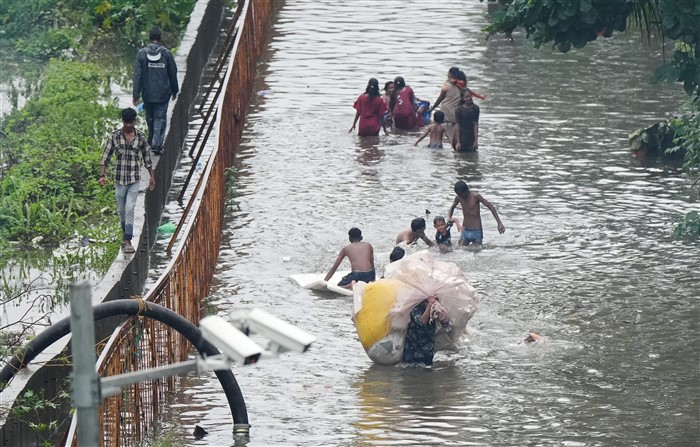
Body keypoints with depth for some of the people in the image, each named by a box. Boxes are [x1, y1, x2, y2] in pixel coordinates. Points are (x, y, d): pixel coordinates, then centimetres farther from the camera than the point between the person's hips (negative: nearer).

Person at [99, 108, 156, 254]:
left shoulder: (141, 137, 0)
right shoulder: (114, 137, -2)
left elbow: (147, 158, 10)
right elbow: (105, 156, -1)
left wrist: (152, 176, 13)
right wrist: (102, 176, -9)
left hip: (134, 180, -1)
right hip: (120, 179, 1)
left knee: (130, 209, -11)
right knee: (121, 210, 12)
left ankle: (127, 241, -12)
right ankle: (126, 233, 34)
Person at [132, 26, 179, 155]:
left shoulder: (142, 53, -6)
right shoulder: (166, 53, -6)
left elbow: (137, 75, -7)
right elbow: (173, 74, 2)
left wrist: (136, 95, -4)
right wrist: (174, 91, 15)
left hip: (147, 93, 1)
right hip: (163, 93, -1)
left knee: (150, 117, 18)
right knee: (161, 118, 2)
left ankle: (152, 141, 32)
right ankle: (157, 144, -9)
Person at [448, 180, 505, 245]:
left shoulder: (475, 196, -15)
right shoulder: (458, 198, 0)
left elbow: (491, 207, -11)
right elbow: (452, 208, 21)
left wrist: (499, 223, -15)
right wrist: (449, 218, 0)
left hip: (476, 231, -4)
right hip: (465, 231, 4)